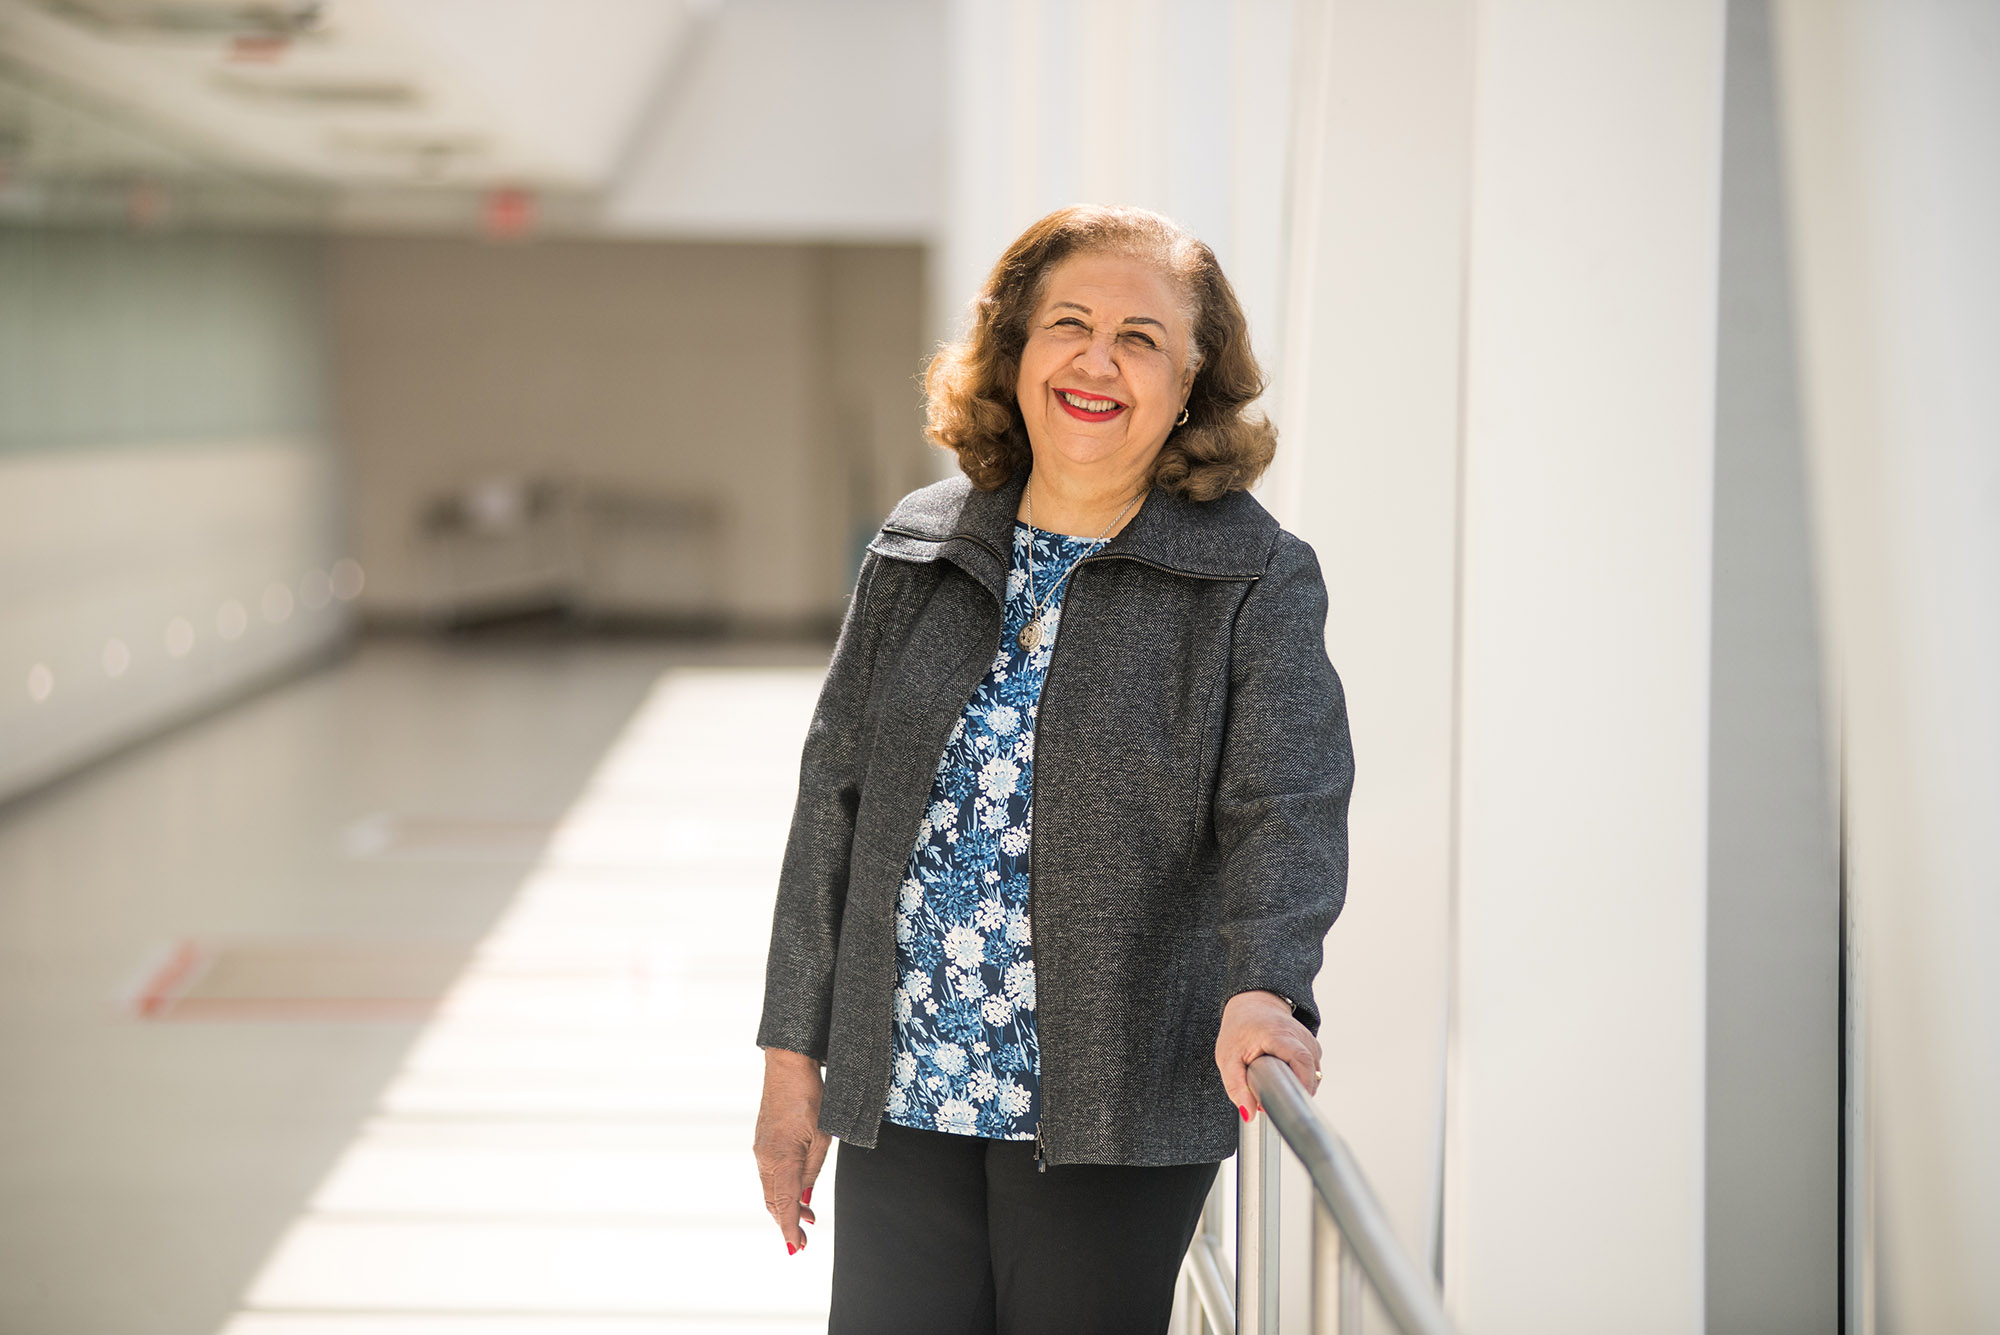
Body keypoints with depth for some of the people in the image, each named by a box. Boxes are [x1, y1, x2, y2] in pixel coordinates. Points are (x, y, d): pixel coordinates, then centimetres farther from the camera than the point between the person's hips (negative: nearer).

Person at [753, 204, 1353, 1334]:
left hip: (1114, 1112, -3)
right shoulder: (921, 550, 8)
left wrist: (1263, 987, -35)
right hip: (899, 1097, 3)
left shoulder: (1257, 577, -3)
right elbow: (836, 800, 12)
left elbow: (1288, 807, -15)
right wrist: (794, 1053, 10)